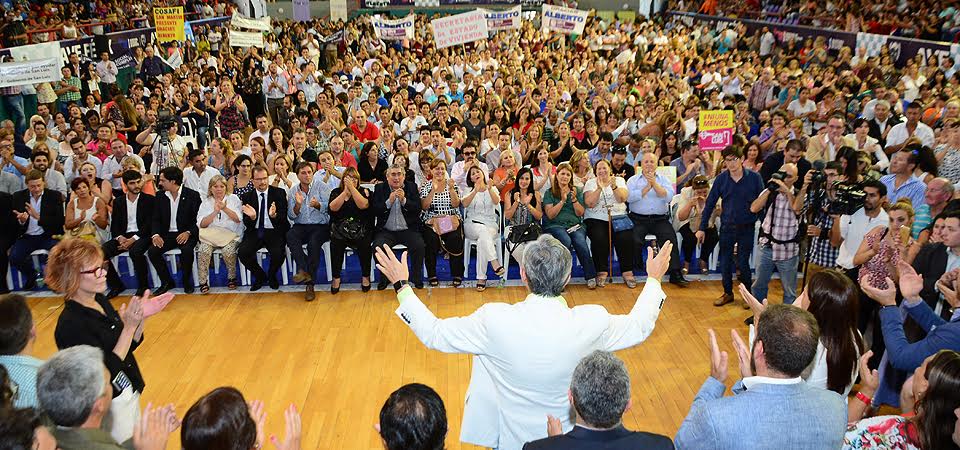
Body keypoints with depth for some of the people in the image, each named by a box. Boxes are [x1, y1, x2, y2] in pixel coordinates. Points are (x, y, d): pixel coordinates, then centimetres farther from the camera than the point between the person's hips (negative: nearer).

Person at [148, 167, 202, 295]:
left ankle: (186, 281, -8)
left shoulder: (192, 195, -4)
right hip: (167, 234, 4)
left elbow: (198, 219, -5)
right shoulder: (160, 198, 10)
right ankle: (167, 282, -1)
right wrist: (155, 234, -10)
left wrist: (188, 233, -21)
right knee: (152, 251, -21)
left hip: (185, 234, -4)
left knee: (187, 250, -34)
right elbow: (156, 219, 10)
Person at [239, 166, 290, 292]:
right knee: (242, 252, -23)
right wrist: (252, 217, -24)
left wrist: (274, 215, -30)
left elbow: (283, 217, -7)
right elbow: (247, 224, 0)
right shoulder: (247, 197, 6)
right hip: (255, 232, 2)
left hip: (274, 231, -2)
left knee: (278, 253, -29)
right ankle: (260, 276, 7)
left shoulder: (279, 193, 1)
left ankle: (271, 275, 8)